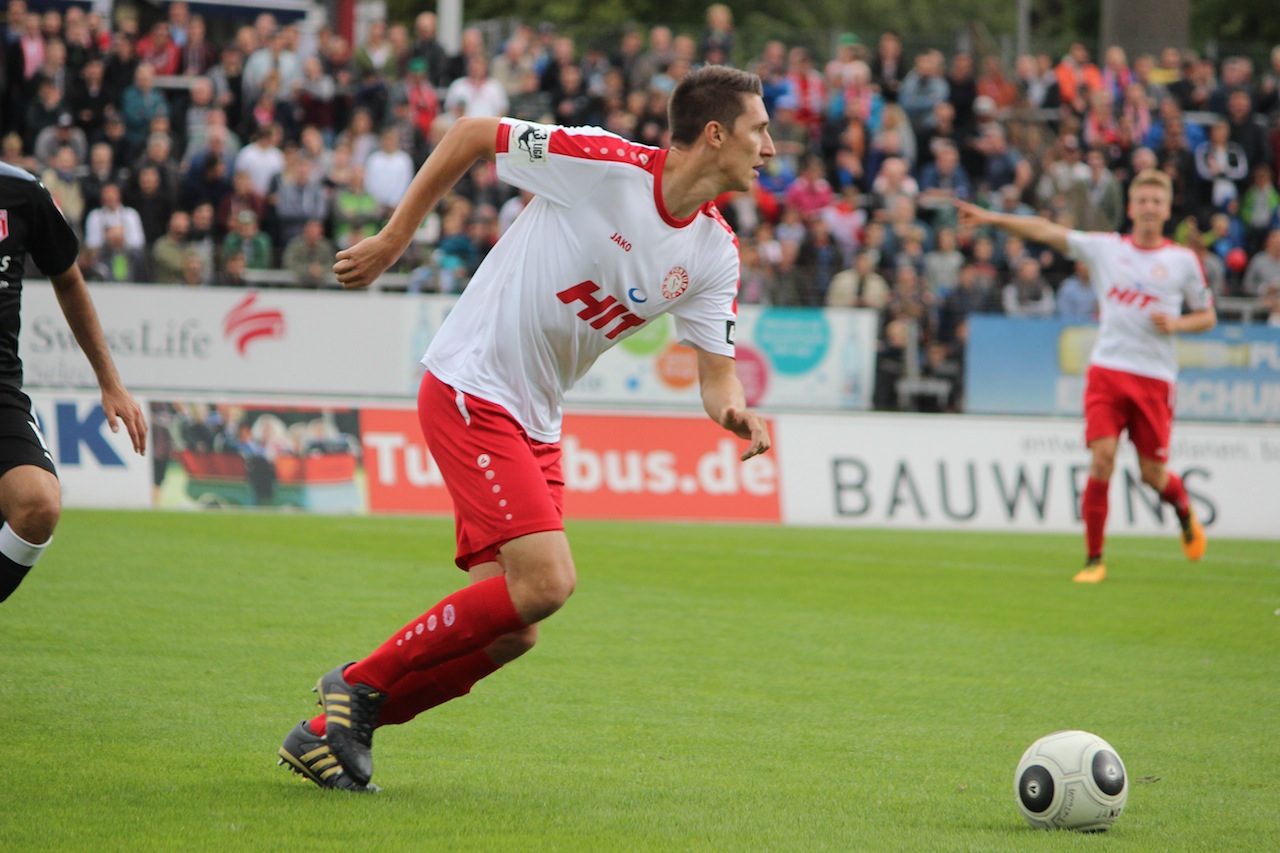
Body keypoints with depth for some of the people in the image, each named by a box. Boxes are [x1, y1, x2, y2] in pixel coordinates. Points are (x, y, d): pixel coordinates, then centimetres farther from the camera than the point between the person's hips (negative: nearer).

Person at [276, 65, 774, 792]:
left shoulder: (715, 254, 3)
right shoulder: (602, 163, -16)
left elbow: (716, 371, 6)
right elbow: (471, 134, -5)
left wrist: (735, 411, -19)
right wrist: (393, 240, -1)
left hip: (536, 424, 8)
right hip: (470, 388, -8)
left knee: (511, 634, 0)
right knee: (547, 581, -20)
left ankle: (332, 730, 12)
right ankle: (362, 684, -6)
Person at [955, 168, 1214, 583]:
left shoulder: (1183, 260, 6)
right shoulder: (1105, 247, 6)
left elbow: (1207, 316, 13)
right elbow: (1046, 231, -1)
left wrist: (1176, 324, -7)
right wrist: (992, 218, -11)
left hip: (1154, 377, 0)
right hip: (1107, 369, 0)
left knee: (1153, 474, 2)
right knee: (1102, 457, -15)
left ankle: (1185, 511, 38)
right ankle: (1094, 558, -6)